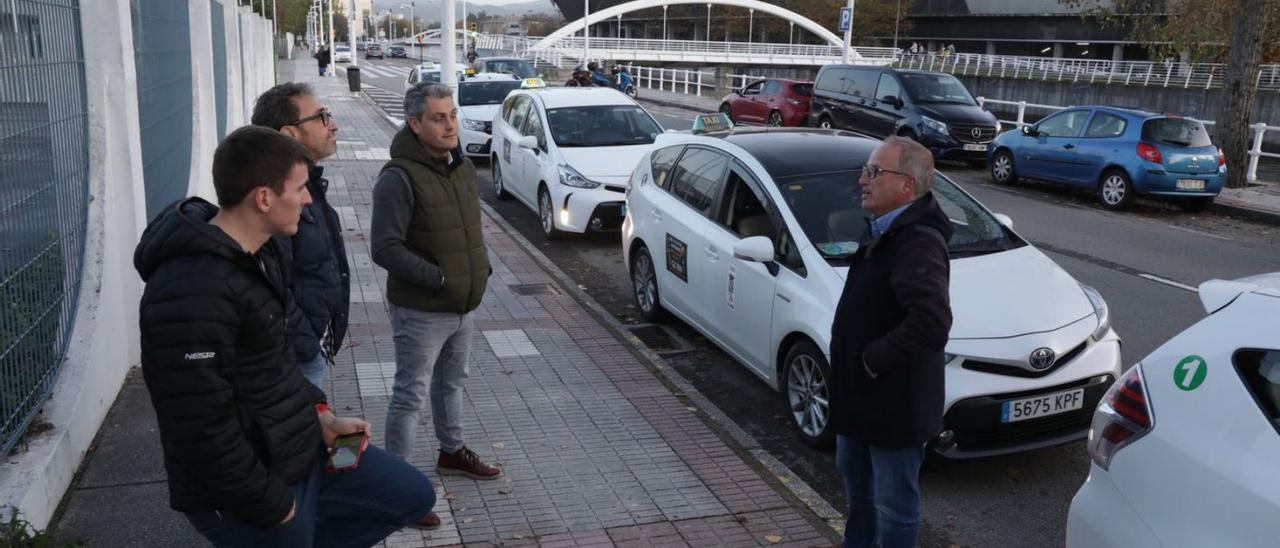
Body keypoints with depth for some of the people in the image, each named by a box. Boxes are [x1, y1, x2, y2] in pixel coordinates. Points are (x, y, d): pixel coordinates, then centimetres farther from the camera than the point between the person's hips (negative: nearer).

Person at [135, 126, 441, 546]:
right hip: (248, 496, -9)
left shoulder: (255, 253, 4)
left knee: (413, 495, 16)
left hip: (299, 449, 9)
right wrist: (274, 506, -17)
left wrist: (318, 413, 6)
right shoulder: (193, 293, -29)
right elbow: (202, 430, -27)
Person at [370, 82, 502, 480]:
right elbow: (385, 249, -24)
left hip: (463, 306, 8)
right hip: (420, 310, -8)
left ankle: (452, 452, 43)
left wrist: (481, 266, 5)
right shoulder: (400, 178, -21)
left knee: (452, 382, 24)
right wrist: (440, 278, -24)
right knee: (410, 396, 2)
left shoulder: (463, 166, 6)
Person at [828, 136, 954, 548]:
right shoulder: (889, 231, 6)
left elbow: (931, 324, -38)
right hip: (860, 394, 11)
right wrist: (854, 362, 8)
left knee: (894, 503, 7)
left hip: (894, 404, -11)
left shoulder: (918, 243, -27)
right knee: (855, 477, 29)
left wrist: (874, 359, -26)